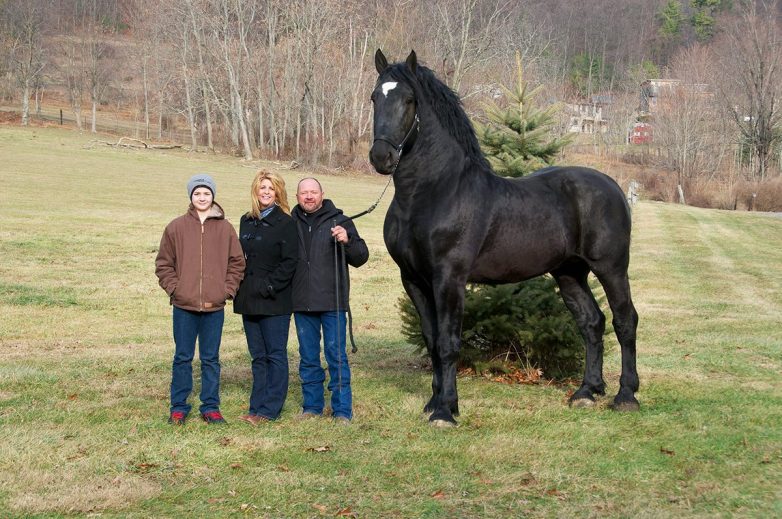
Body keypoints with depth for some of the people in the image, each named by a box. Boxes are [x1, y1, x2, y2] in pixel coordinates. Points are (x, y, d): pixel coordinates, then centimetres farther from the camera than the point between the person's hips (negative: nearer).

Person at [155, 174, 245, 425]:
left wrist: (227, 290, -2)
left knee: (211, 359, 8)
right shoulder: (176, 227, 2)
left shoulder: (225, 228, 4)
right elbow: (163, 264, 5)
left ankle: (210, 407, 17)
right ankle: (179, 407, 15)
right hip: (184, 305, 0)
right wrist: (174, 289, -5)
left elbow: (237, 262, 7)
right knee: (182, 358, 7)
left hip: (214, 306, 1)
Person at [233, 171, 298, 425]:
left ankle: (270, 409, 1)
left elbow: (290, 262, -11)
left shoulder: (285, 223, -6)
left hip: (275, 301, -7)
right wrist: (238, 286, 6)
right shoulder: (246, 222, 14)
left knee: (275, 354, -2)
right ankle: (257, 407, 16)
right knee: (258, 356, 11)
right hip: (249, 299, 7)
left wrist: (269, 286, -16)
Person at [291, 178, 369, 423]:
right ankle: (312, 406, 23)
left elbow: (361, 258, -2)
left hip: (332, 302, -3)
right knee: (308, 358, 12)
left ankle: (342, 410, 5)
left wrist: (347, 241, -20)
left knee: (336, 356, -1)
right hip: (302, 303, 3)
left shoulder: (339, 221, 0)